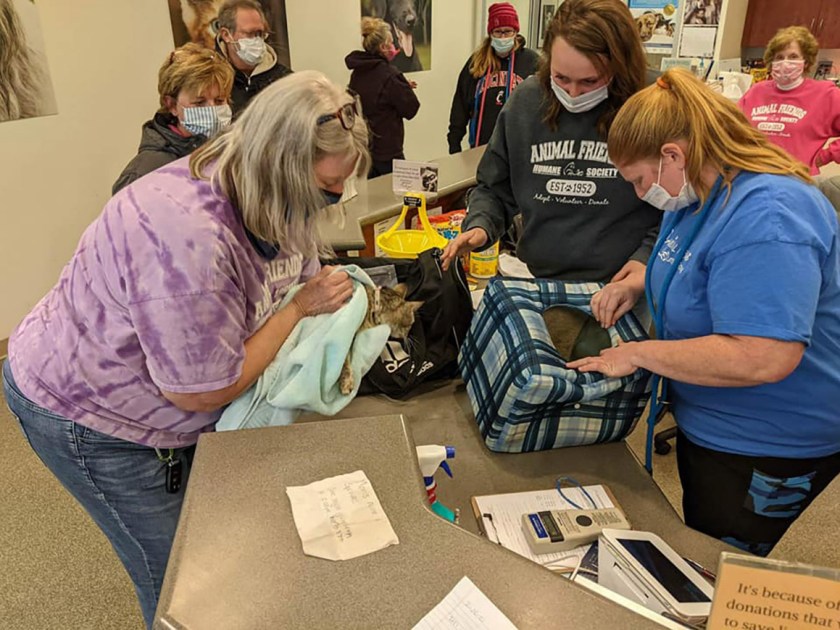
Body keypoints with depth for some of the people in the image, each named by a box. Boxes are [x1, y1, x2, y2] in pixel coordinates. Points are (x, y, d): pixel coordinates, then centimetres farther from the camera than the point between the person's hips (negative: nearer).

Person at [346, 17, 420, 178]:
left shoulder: (357, 72, 4)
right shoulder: (389, 75, -19)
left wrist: (403, 87, 11)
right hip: (387, 152, -7)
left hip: (362, 147, 8)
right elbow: (411, 109, -15)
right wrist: (406, 89, 3)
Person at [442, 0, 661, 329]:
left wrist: (647, 260, -13)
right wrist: (480, 227, -6)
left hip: (618, 294, -3)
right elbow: (494, 190, 13)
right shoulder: (526, 102, 3)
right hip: (534, 283, 3)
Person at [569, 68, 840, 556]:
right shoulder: (701, 193, 1)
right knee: (698, 555, 29)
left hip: (769, 445, -9)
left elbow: (764, 358, -38)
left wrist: (639, 354, -28)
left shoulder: (764, 219, -32)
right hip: (710, 421, 10)